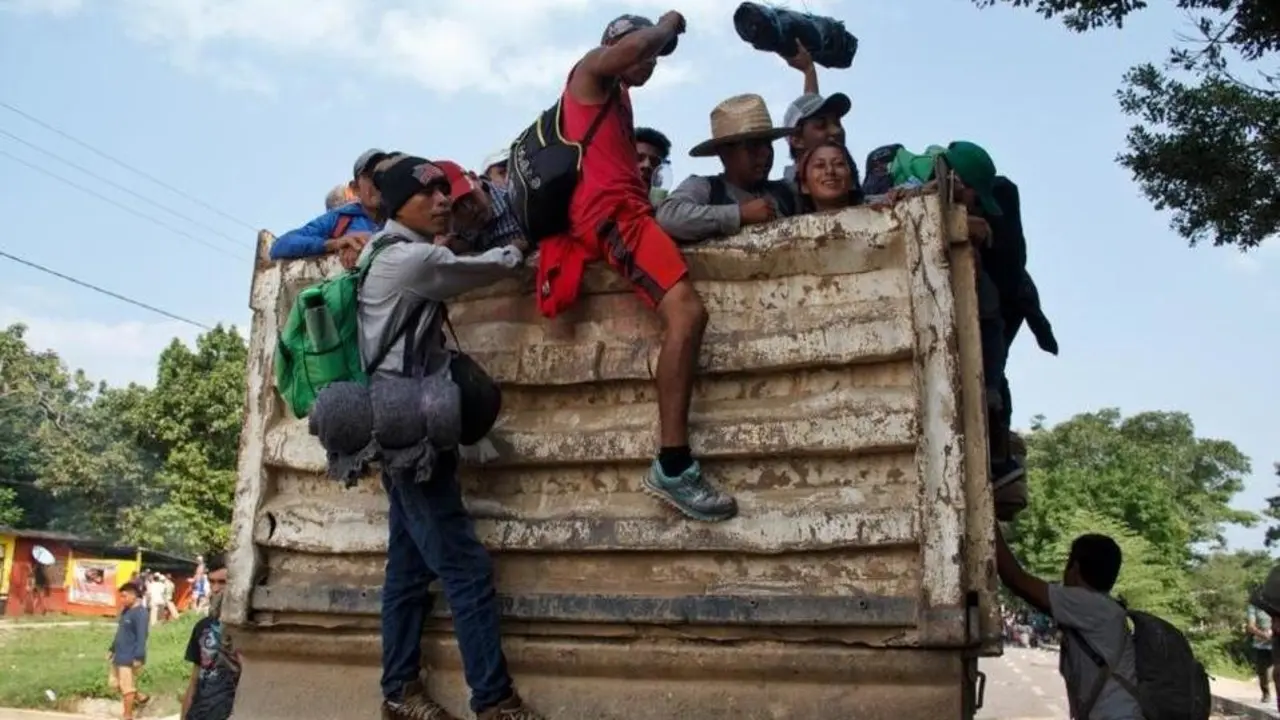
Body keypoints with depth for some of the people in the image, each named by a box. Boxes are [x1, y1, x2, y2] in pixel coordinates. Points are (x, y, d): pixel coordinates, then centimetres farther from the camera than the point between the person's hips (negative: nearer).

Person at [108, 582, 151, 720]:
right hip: (119, 656, 10)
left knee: (127, 687, -3)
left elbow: (141, 636, -22)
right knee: (115, 683, 19)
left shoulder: (140, 613, -19)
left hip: (130, 658, -10)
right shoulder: (125, 611, 11)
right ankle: (140, 697, 34)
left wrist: (138, 657, -25)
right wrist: (112, 649, 23)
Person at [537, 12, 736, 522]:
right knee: (686, 310, -27)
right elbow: (634, 45, -13)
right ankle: (673, 465, -31)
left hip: (624, 209, 11)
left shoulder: (617, 98, 35)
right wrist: (667, 26, 4)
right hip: (613, 212, -11)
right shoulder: (591, 71, 8)